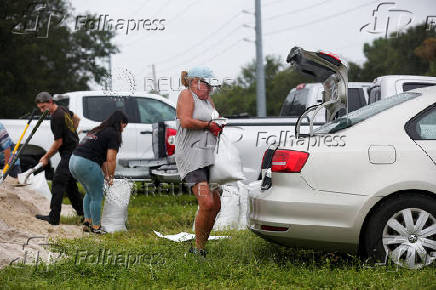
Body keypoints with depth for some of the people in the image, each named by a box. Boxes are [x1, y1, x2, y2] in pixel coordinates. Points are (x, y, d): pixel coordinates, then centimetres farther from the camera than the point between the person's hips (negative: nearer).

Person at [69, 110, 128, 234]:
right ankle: (95, 227, 12)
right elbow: (111, 159, -9)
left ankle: (87, 222, 24)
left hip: (73, 161, 9)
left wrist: (106, 175, 30)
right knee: (97, 196, 6)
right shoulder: (113, 135, -3)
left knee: (90, 193, 24)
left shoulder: (98, 131, 25)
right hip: (87, 164, -9)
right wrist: (111, 177, 4)